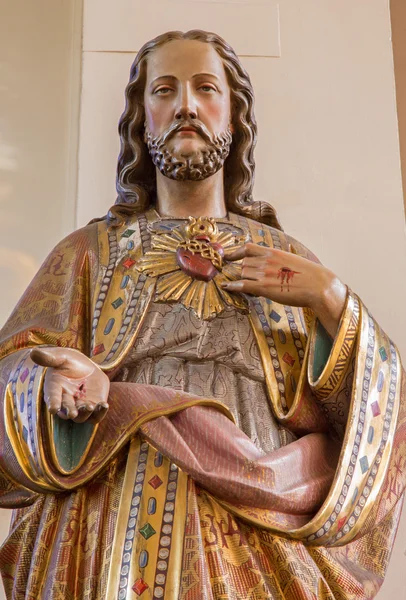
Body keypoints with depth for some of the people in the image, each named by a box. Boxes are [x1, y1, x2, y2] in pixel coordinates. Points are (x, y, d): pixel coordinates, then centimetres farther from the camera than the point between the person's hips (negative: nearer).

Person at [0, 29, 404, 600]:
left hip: (262, 538, 1)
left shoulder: (289, 258, 12)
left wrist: (330, 298, -10)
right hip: (115, 539, 0)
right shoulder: (89, 250, 10)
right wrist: (64, 382, -21)